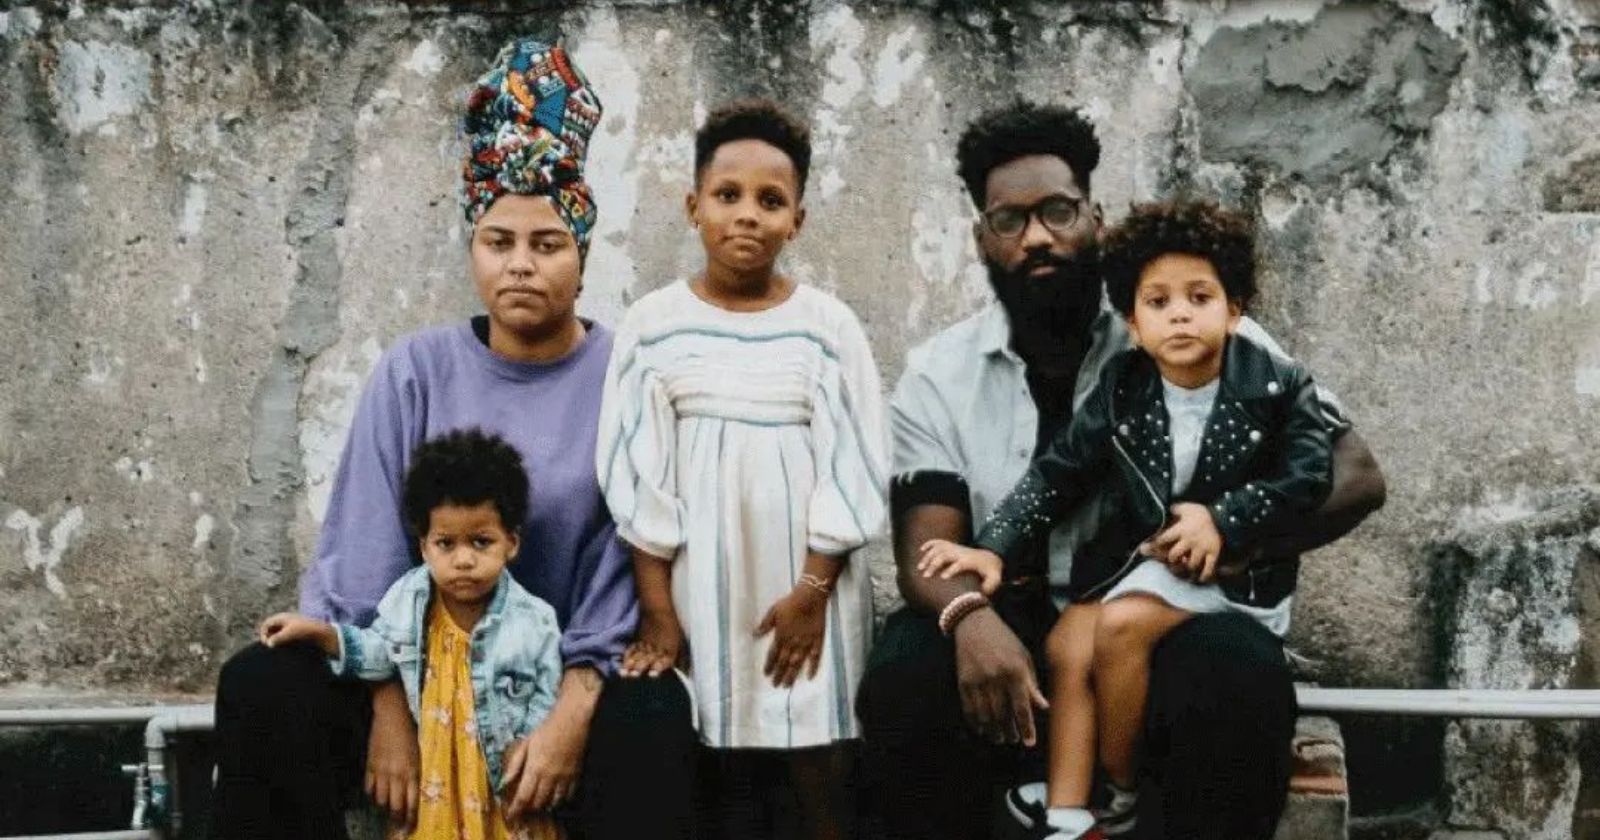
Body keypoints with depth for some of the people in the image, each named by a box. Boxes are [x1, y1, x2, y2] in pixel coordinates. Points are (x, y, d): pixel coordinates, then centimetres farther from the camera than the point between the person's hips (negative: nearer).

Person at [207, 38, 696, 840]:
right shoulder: (416, 370, 1)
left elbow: (624, 564, -9)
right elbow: (368, 549, -3)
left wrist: (570, 714, -20)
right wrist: (388, 707, -14)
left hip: (566, 669, -2)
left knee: (652, 717, -34)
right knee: (262, 687, -23)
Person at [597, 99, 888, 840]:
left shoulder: (828, 325, -1)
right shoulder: (654, 325, -1)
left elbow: (851, 469, -1)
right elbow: (637, 475, 0)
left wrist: (812, 590, -7)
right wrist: (657, 609, -4)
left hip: (807, 586, 0)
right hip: (699, 585, 0)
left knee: (821, 770, 1)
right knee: (725, 776, 5)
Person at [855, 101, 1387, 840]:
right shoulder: (938, 376, 5)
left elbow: (1355, 475, -3)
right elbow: (926, 549, -6)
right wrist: (971, 617, -32)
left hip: (1160, 620, -1)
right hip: (1009, 629, 1)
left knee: (1240, 672, -35)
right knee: (904, 682, -31)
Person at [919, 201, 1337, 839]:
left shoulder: (1278, 387, -8)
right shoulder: (1121, 388, 1)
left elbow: (1308, 476, -13)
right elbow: (1056, 474, 0)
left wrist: (1223, 520, -23)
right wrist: (993, 549, -11)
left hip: (1239, 566, -5)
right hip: (1141, 554, 5)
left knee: (1121, 625, -26)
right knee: (1067, 643, -18)